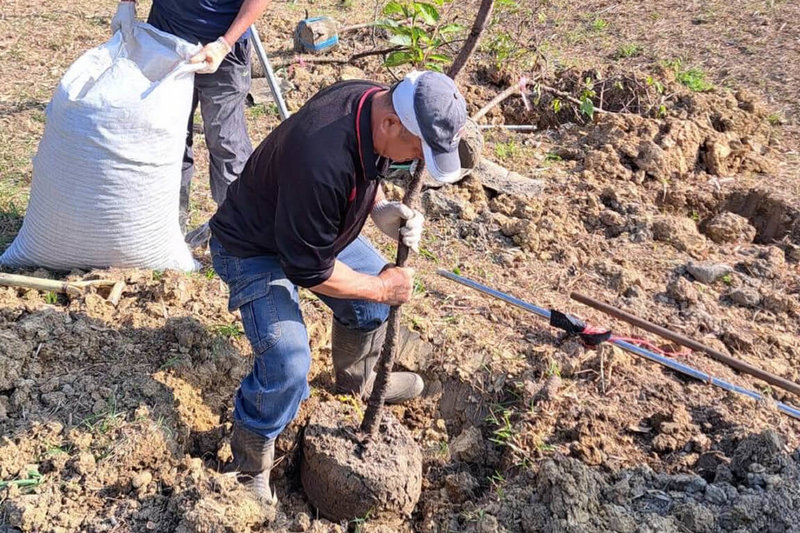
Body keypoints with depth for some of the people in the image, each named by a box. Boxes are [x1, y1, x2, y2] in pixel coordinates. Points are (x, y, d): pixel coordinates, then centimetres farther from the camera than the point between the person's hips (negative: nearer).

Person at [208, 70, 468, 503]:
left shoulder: (376, 101, -17)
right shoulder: (322, 161, -43)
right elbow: (309, 269, -31)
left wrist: (381, 210, -13)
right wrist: (380, 287, -18)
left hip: (314, 228, 9)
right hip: (254, 249, -8)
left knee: (374, 293, 16)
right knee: (287, 362, -20)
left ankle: (357, 379, 45)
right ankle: (249, 468, 6)